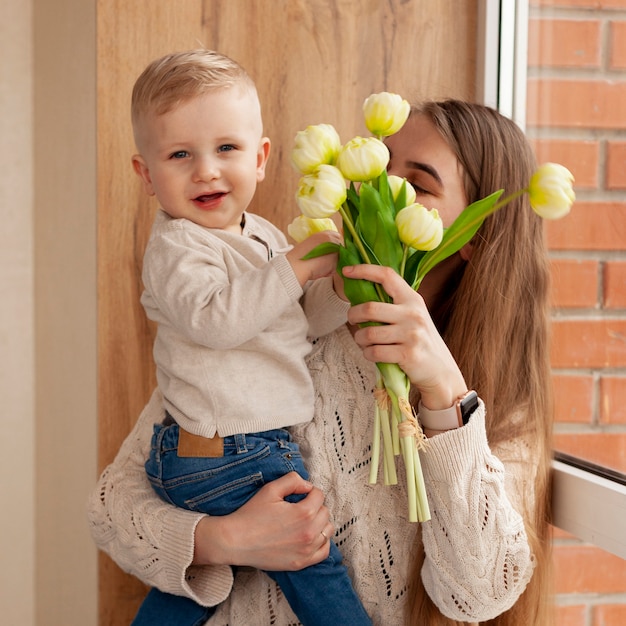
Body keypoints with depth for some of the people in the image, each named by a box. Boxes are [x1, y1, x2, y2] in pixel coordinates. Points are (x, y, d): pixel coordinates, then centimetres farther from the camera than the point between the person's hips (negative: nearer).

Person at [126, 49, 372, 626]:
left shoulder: (263, 235, 13)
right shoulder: (176, 246, -15)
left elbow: (305, 321, 15)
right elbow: (213, 320, -31)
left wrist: (340, 287, -4)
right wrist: (294, 269, -28)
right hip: (225, 458, -9)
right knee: (315, 559, -4)